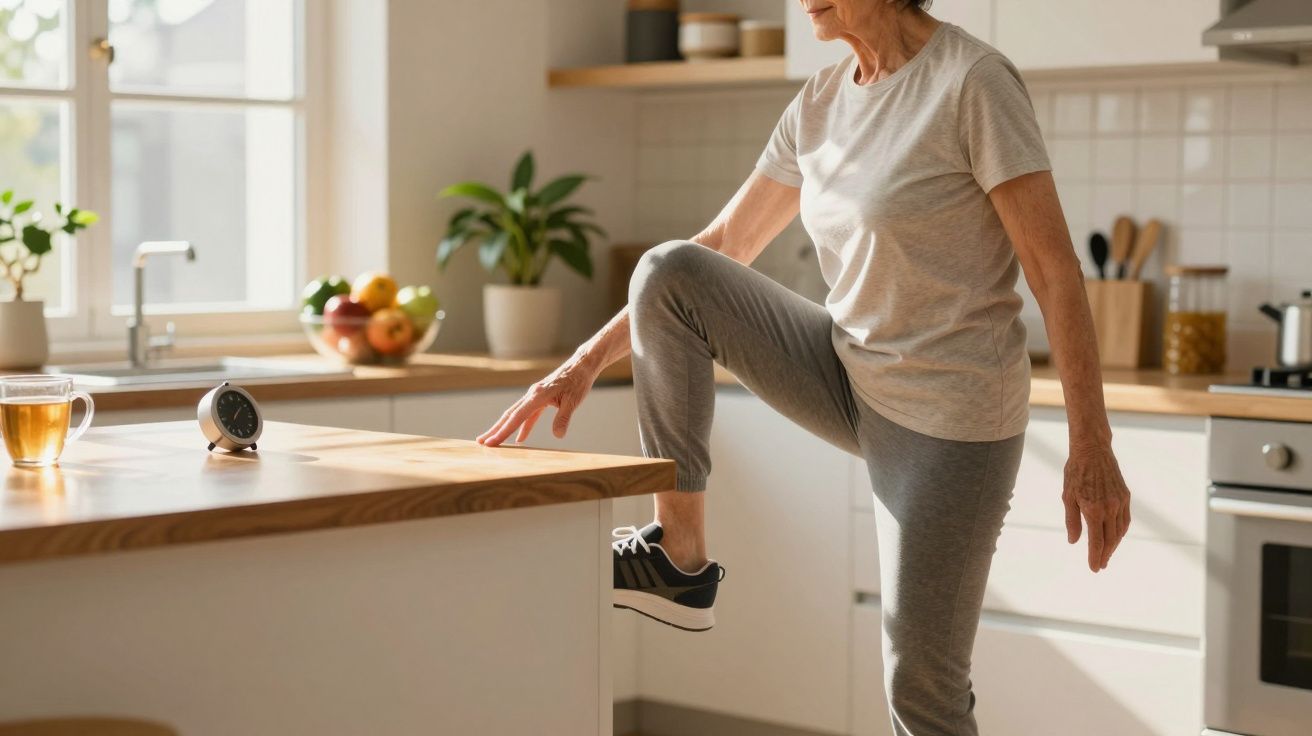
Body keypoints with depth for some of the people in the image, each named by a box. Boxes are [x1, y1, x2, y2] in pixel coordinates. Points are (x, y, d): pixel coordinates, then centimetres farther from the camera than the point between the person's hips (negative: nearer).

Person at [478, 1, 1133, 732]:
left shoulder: (973, 80, -18)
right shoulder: (820, 103, 3)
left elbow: (1056, 269, -19)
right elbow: (721, 250, 10)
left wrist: (1092, 450, -22)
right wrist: (588, 363, 6)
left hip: (948, 420, -7)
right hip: (850, 376, 7)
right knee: (666, 273, -9)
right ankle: (680, 561, -2)